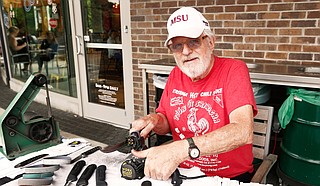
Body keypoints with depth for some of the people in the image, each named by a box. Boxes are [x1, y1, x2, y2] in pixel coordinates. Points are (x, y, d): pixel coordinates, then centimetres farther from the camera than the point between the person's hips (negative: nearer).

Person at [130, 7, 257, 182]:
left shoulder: (234, 70, -14)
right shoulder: (175, 75, 2)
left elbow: (244, 131, -27)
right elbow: (167, 125, 9)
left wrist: (182, 149, -37)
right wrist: (156, 120, -15)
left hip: (231, 175, -4)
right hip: (182, 172, 4)